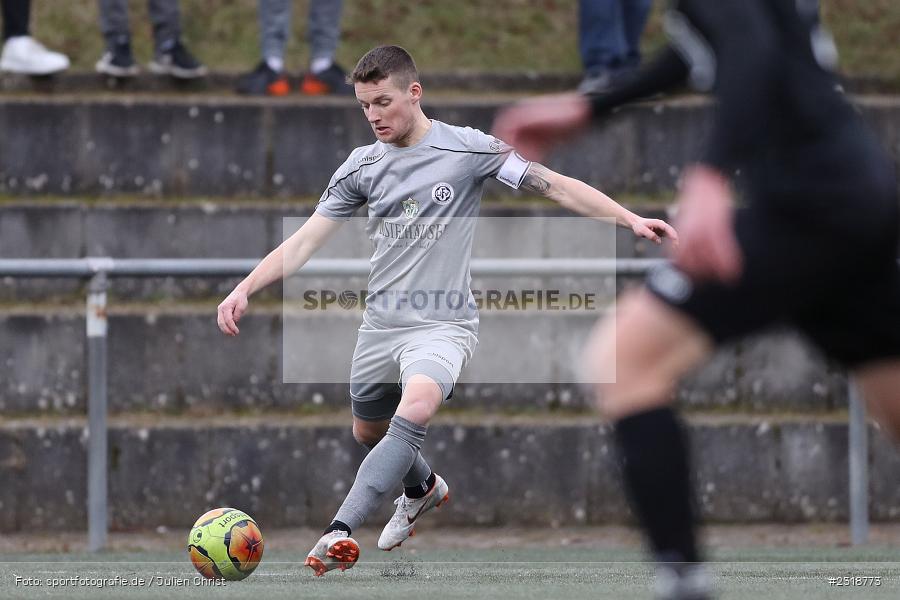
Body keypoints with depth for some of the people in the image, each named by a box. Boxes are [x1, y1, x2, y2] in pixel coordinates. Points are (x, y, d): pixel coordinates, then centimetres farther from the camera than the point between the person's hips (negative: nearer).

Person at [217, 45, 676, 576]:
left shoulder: (469, 149, -8)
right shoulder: (362, 166, 3)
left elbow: (556, 185, -6)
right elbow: (306, 241, 3)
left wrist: (630, 219, -13)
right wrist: (244, 290, -7)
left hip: (441, 325, -5)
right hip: (380, 325, 5)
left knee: (416, 408, -33)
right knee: (369, 432, 19)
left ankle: (340, 532, -37)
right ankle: (423, 488, 54)